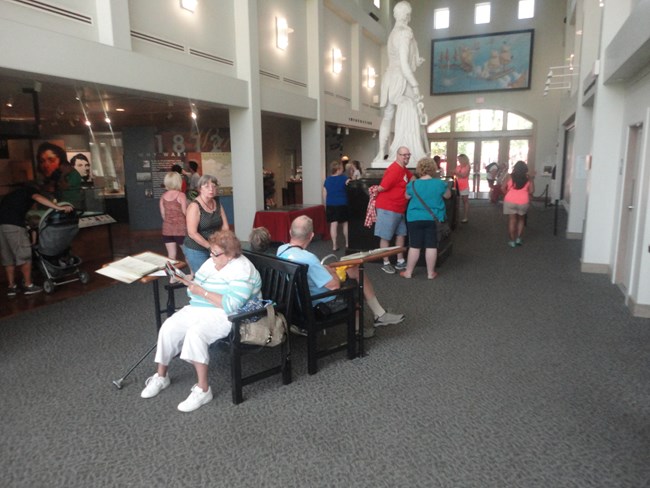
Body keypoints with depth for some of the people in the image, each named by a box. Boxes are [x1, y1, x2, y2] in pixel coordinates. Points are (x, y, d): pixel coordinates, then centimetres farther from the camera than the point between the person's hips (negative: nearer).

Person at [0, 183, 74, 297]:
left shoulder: (17, 193, 32)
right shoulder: (30, 190, 9)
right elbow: (38, 198, -16)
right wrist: (59, 208, -23)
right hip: (13, 223, -8)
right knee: (24, 255, 1)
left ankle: (11, 286, 18)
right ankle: (28, 285, 5)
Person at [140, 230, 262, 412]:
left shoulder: (242, 271, -19)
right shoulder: (211, 262, 9)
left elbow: (231, 305, -27)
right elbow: (197, 289, 16)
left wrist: (202, 292, -24)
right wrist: (189, 282, -8)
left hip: (225, 316, -9)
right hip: (198, 309, 9)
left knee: (195, 334, -33)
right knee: (168, 328, -9)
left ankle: (203, 390, -21)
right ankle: (161, 376, 13)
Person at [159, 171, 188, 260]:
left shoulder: (163, 196, 2)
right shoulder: (181, 195, -12)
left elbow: (163, 214, 8)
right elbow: (185, 213, -12)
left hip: (167, 229, 4)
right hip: (180, 229, -4)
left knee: (171, 256, 9)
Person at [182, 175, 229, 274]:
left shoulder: (217, 204, 5)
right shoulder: (194, 206, -14)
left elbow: (225, 227, 6)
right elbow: (192, 233, -20)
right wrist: (210, 246, -21)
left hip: (214, 248, 6)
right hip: (195, 250, -6)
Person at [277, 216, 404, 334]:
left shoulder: (281, 249, -8)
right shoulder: (308, 258, -34)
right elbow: (334, 286, -25)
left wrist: (325, 269, 2)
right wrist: (334, 273, -5)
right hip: (320, 304, -8)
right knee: (358, 273, 10)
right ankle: (380, 315, 30)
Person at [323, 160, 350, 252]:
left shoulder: (327, 179, 6)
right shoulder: (344, 178, -7)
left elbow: (325, 194, 10)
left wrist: (326, 206, 17)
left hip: (330, 205, 3)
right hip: (342, 204, -3)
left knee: (333, 224, 2)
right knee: (345, 223, 11)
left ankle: (334, 245, 2)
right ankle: (347, 243, 18)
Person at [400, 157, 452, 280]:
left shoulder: (413, 184, -8)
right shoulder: (440, 183, -8)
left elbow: (407, 197, 11)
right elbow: (448, 196, 9)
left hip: (415, 219, 0)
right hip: (434, 219, 0)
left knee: (414, 246, 5)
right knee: (431, 246, 6)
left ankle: (408, 272, 15)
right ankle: (431, 273, 14)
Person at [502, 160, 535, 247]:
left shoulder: (510, 176, -3)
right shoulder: (528, 178, -1)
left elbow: (503, 188, 0)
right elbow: (531, 191, -1)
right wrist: (532, 180, 15)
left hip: (510, 201, -1)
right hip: (523, 202, 1)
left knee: (512, 221, 5)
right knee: (521, 220, 20)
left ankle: (512, 241, 7)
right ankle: (518, 239, 18)